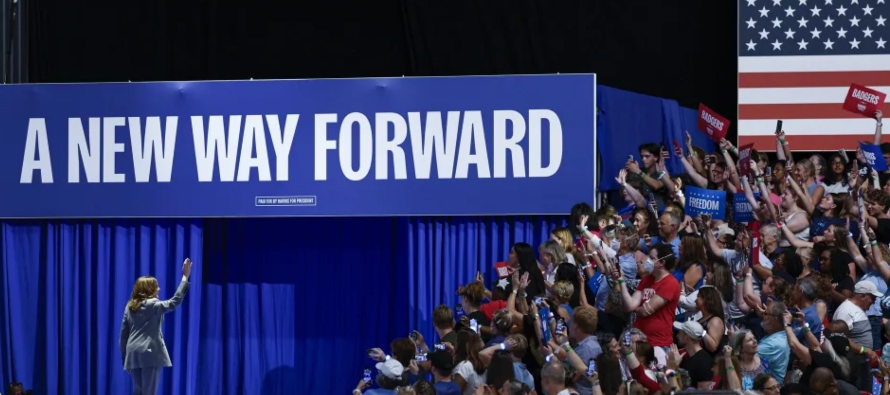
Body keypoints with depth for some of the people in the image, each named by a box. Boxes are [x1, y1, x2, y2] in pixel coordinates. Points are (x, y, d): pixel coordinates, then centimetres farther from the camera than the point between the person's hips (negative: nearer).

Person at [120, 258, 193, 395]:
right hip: (150, 353, -6)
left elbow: (123, 334, 11)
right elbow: (174, 302, -15)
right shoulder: (153, 305, -7)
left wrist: (125, 358, 16)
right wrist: (185, 277, -14)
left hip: (134, 354, 6)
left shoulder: (130, 307, 11)